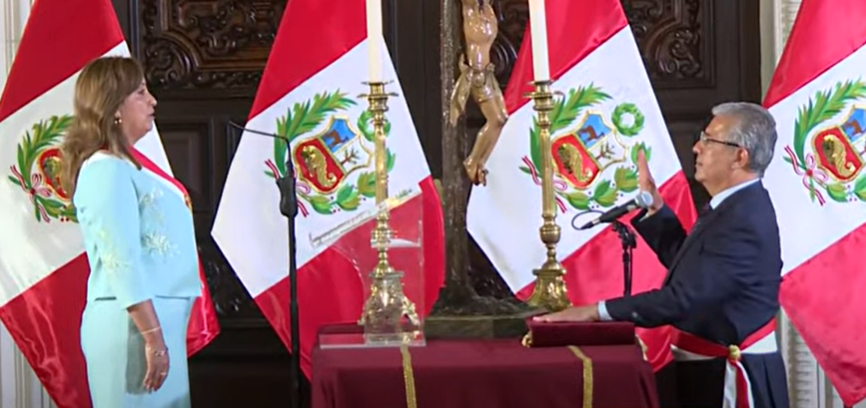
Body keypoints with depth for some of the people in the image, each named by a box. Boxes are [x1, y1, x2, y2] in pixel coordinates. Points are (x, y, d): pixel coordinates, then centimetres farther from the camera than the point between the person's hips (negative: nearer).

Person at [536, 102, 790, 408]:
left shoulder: (743, 220, -25)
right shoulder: (738, 207, 7)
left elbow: (684, 298, -29)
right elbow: (688, 264, 20)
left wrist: (596, 312, -28)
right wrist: (654, 206, 12)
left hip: (733, 377, -10)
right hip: (714, 369, 10)